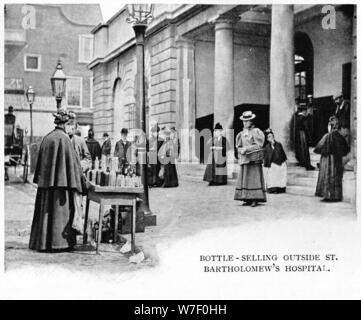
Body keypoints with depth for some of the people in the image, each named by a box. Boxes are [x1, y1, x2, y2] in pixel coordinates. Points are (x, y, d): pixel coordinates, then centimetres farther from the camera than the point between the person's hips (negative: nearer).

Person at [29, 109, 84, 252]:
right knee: (60, 211, 0)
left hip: (45, 181, 7)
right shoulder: (64, 138, -11)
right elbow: (71, 161, -14)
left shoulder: (47, 138, 9)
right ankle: (58, 242, 3)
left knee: (46, 211, 11)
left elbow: (41, 161, 14)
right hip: (60, 180, -7)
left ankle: (42, 242, 16)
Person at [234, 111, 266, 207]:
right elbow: (238, 146, 17)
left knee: (254, 177, -8)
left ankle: (255, 199, -8)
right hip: (244, 159, 6)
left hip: (254, 158, -6)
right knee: (244, 178, 3)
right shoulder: (242, 133, 16)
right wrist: (241, 150, -5)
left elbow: (258, 145, -10)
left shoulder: (256, 132, -2)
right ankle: (248, 199, 7)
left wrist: (246, 149, -15)